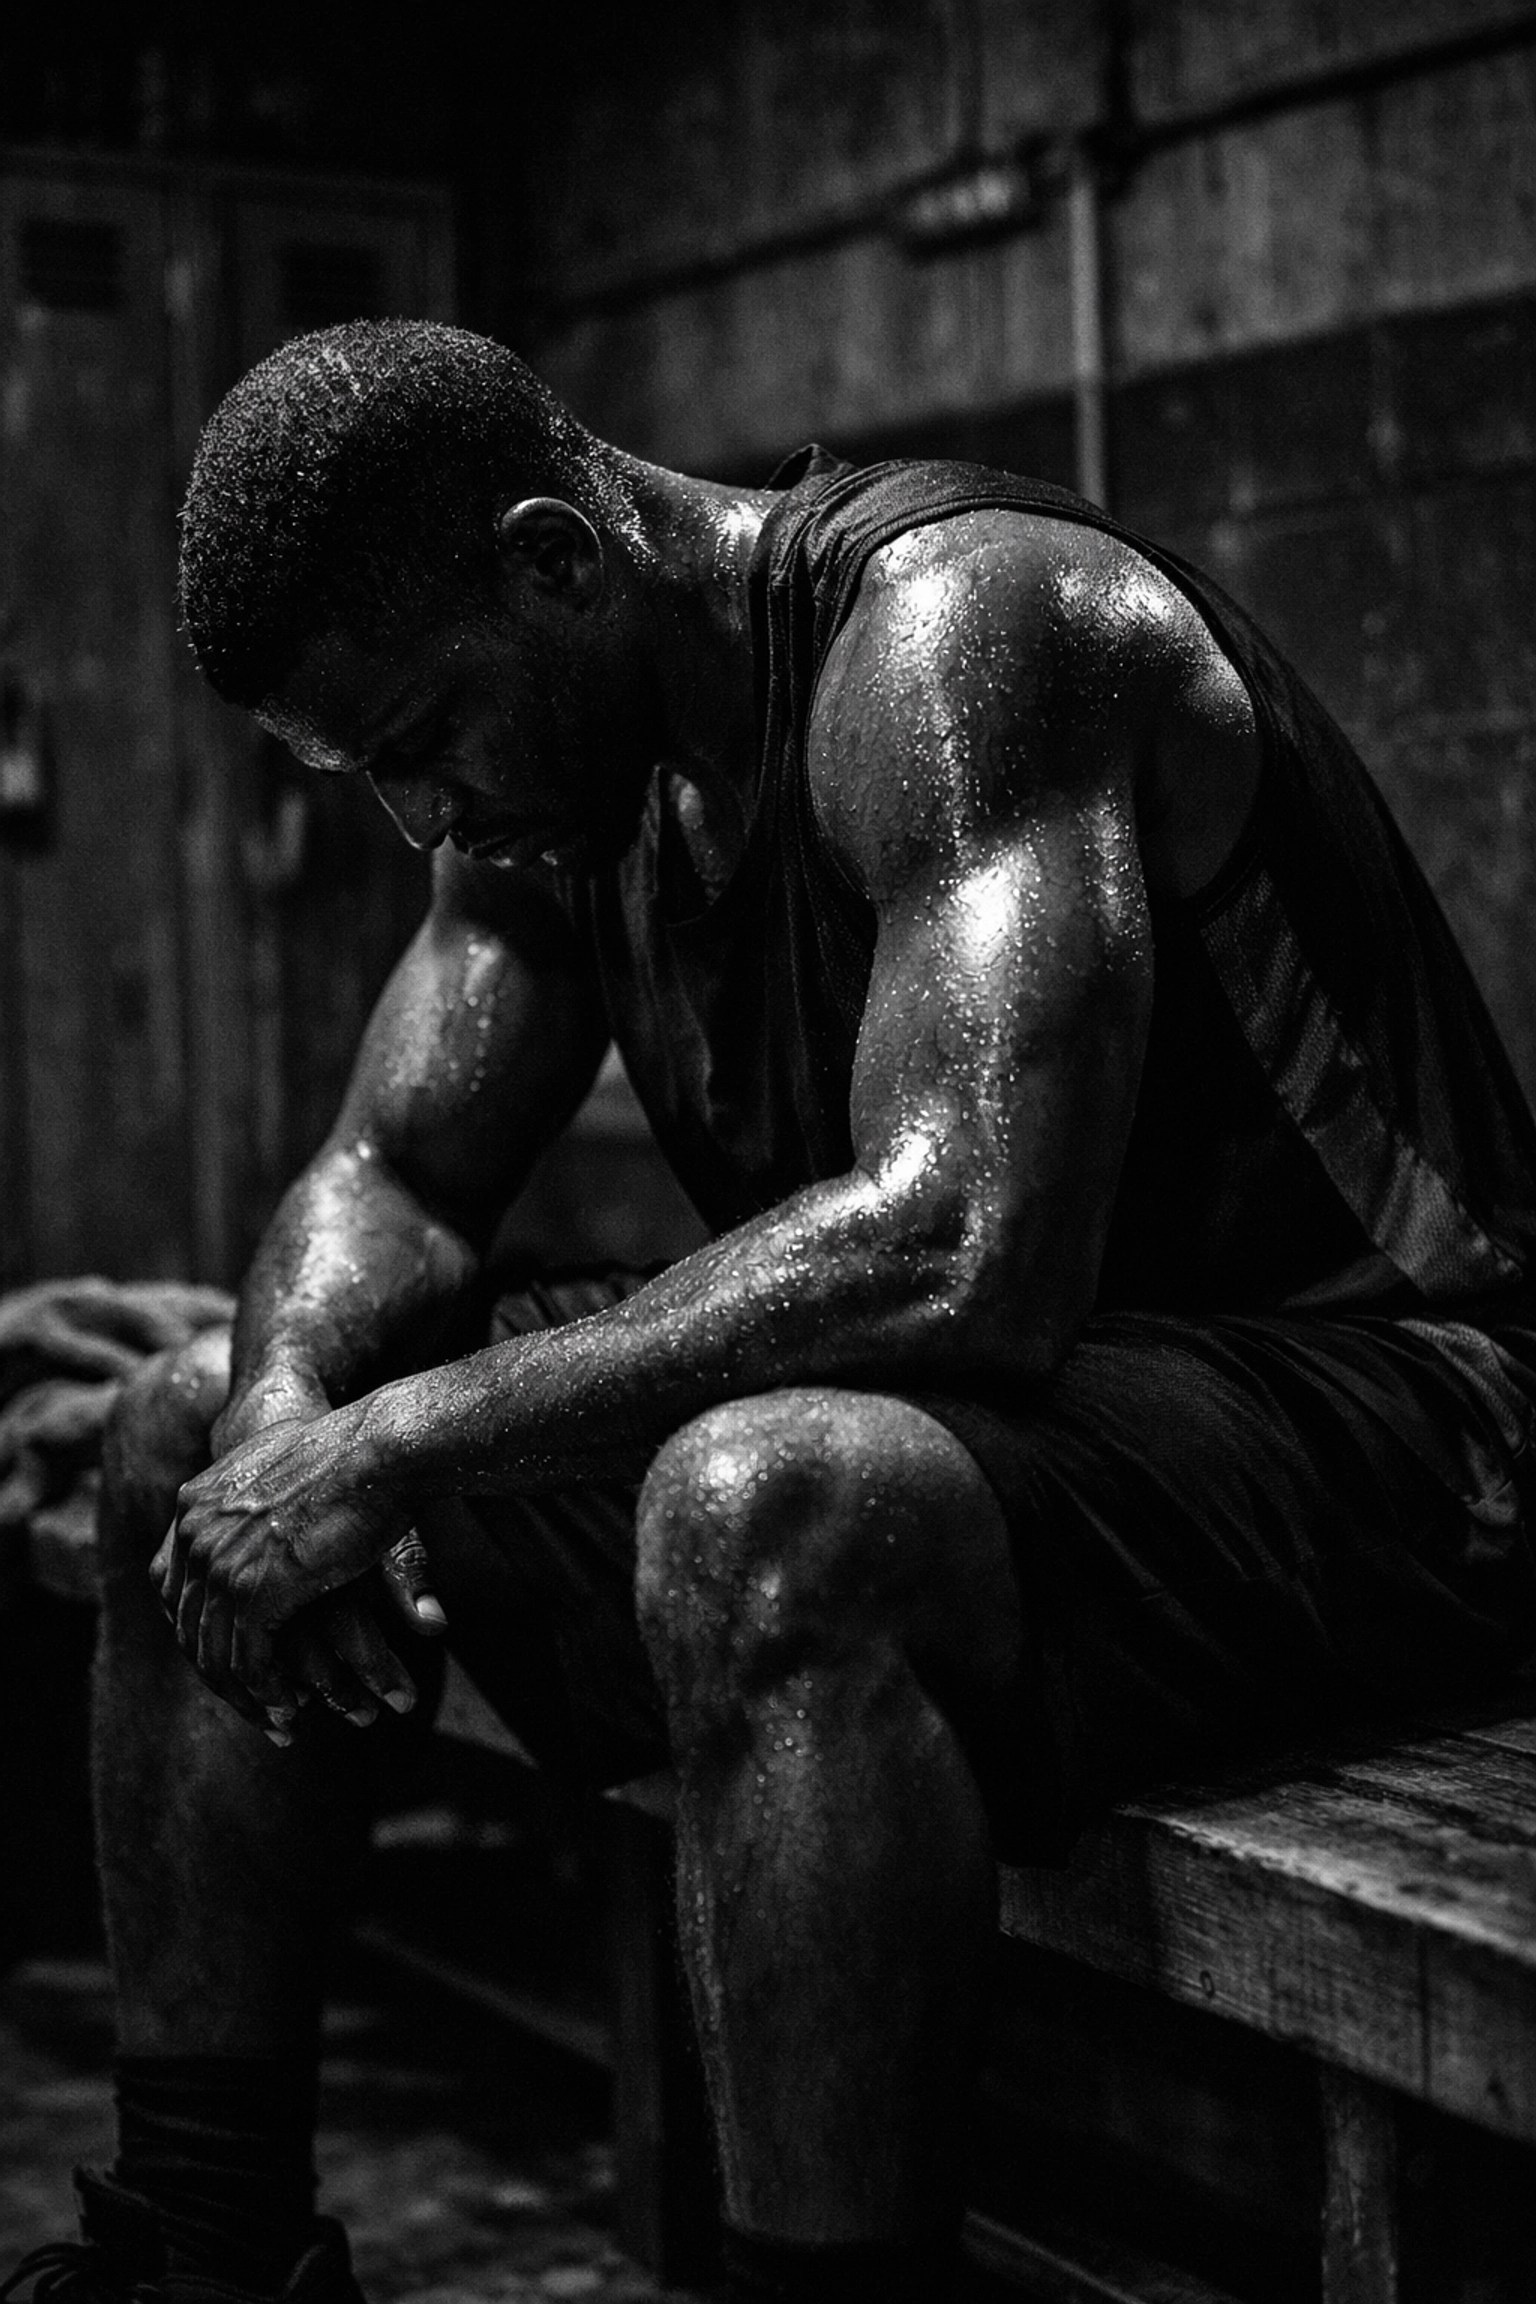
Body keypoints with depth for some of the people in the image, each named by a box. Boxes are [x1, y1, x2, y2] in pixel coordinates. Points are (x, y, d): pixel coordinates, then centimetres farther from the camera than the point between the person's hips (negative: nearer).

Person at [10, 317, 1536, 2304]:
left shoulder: (963, 627, -23)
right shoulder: (562, 761, 5)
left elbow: (967, 1257, -35)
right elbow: (379, 1186, 8)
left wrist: (401, 1443, -31)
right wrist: (296, 1425, -16)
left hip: (1360, 1415, -8)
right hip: (920, 1383, 9)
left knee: (766, 1512, -41)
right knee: (193, 1439, 5)